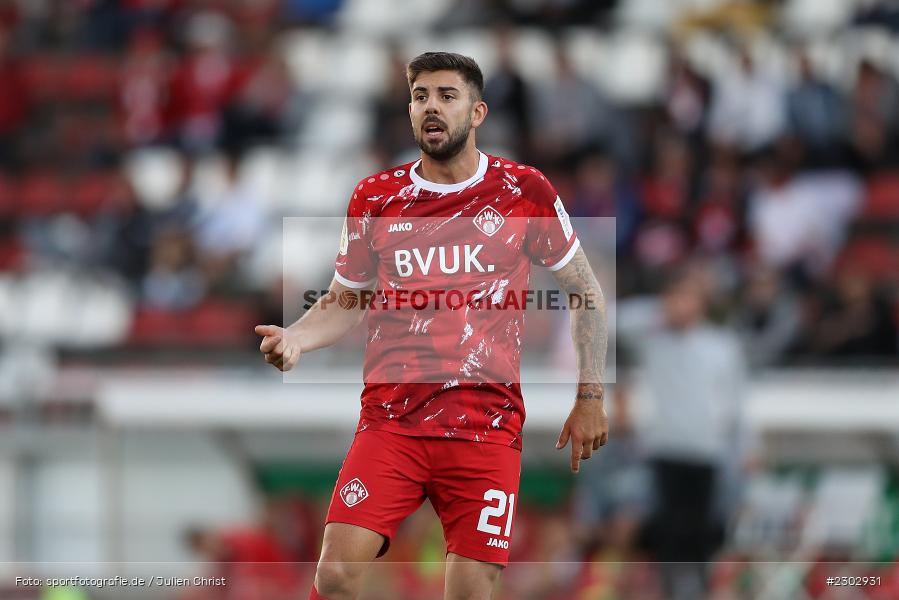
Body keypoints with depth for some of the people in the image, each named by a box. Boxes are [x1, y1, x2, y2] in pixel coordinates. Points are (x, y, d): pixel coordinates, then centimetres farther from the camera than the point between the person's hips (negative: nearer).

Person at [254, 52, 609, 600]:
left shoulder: (525, 193, 2)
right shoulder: (375, 198, 8)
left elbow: (586, 294, 11)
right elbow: (344, 303, 17)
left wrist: (591, 399, 7)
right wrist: (295, 338, -4)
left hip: (487, 430, -1)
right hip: (391, 425, 1)